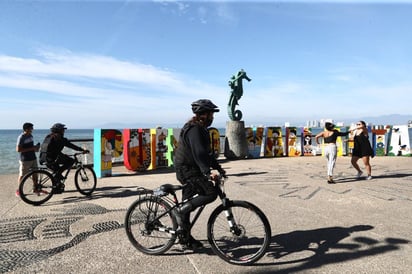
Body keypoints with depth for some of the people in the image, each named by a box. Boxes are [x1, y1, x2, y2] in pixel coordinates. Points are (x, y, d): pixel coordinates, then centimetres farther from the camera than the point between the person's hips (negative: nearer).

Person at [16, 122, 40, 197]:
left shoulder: (30, 136, 8)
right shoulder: (21, 137, -16)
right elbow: (18, 149, -21)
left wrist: (35, 147, 2)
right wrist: (32, 148, -22)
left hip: (33, 158, 7)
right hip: (25, 160, -7)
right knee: (22, 175, 4)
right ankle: (18, 190, 19)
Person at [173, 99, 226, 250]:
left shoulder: (200, 129, 16)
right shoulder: (194, 129, -17)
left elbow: (207, 152, 19)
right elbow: (199, 153, -29)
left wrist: (218, 168, 14)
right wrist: (207, 172, -38)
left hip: (189, 169, 10)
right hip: (187, 170, -10)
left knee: (188, 205, 14)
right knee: (211, 193, -17)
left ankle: (185, 237, 25)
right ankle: (182, 210, -7)